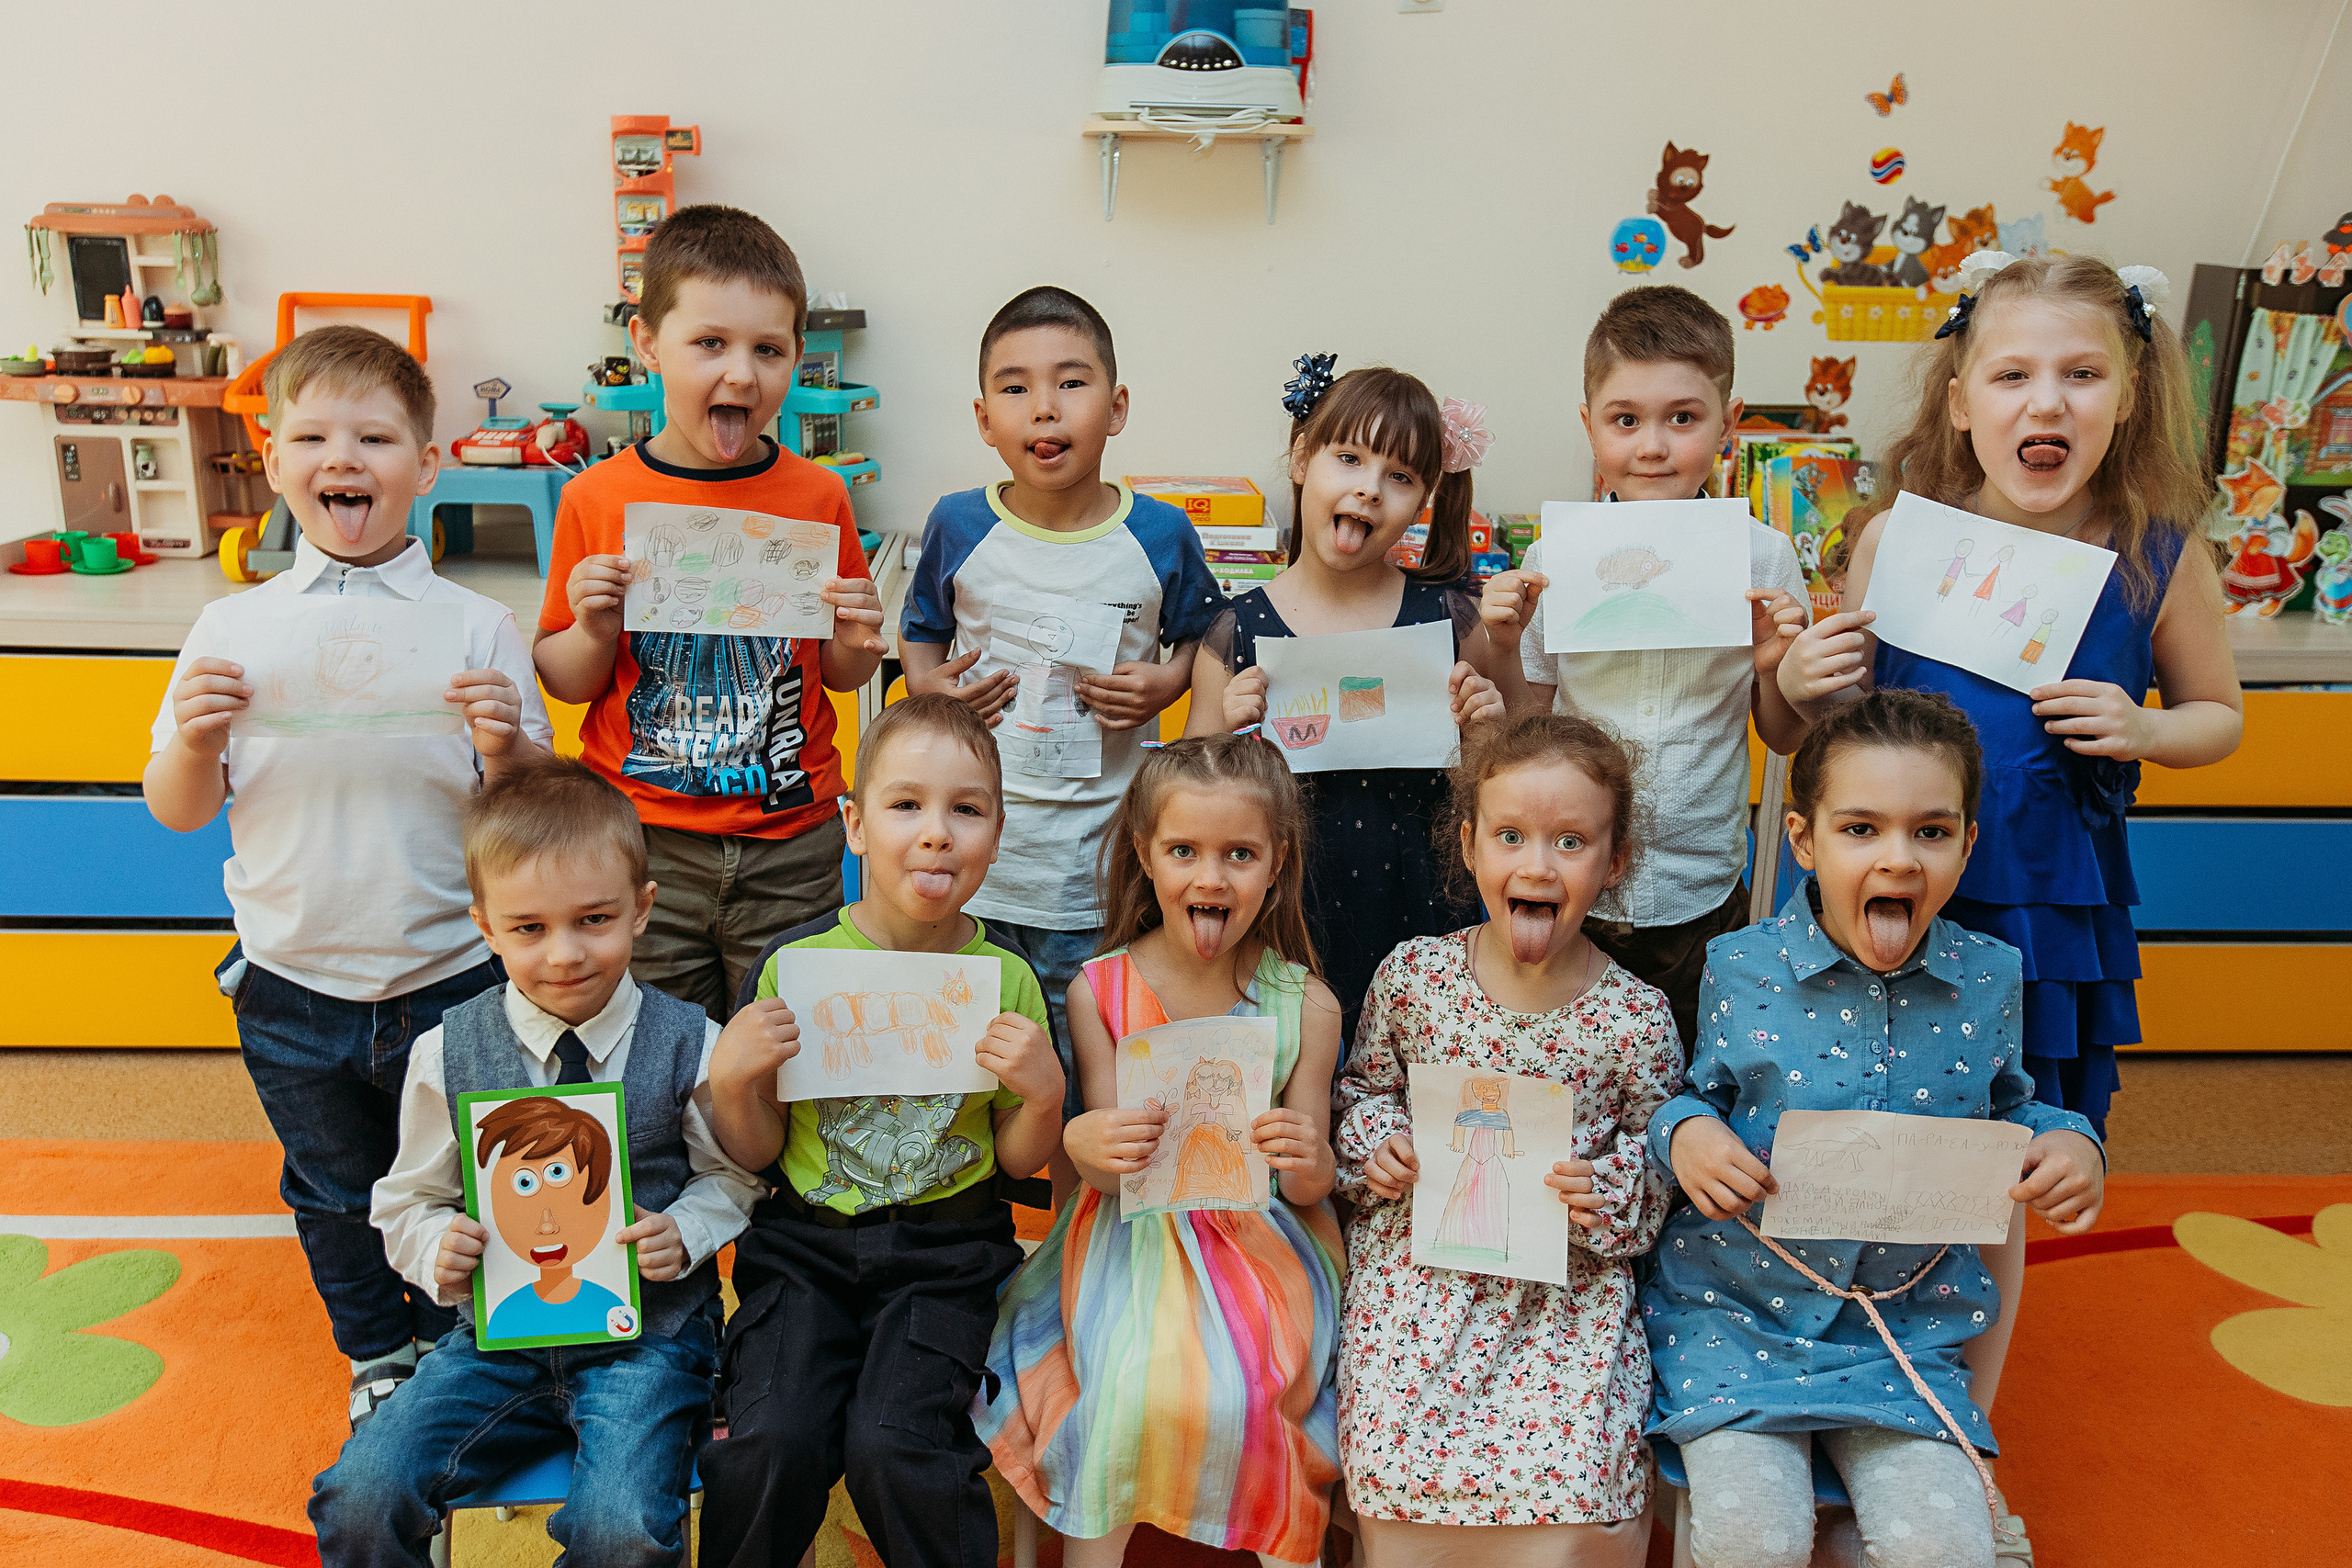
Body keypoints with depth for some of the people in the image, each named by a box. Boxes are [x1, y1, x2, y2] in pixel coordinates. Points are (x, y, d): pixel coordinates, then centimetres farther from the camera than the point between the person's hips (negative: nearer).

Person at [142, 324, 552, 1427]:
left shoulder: (477, 626, -9)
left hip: (451, 981, -2)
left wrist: (507, 745, -26)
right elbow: (177, 811, 3)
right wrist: (197, 737, -17)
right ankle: (379, 1359, 46)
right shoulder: (232, 629, -3)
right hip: (292, 990, 2)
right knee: (336, 1196, 21)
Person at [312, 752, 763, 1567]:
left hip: (646, 1336, -2)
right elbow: (409, 1199, 10)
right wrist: (439, 1247, -11)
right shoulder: (447, 1055, -4)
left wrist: (683, 1234, -13)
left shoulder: (690, 1046, -9)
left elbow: (734, 1175, 6)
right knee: (358, 1500, -16)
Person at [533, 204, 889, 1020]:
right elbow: (565, 683, 4)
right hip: (642, 842, 0)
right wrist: (594, 633, -15)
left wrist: (858, 643, -11)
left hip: (792, 843, 1)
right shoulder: (595, 501, -3)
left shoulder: (819, 498, -1)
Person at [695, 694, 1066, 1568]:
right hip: (804, 1241, 1)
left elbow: (1018, 1162, 6)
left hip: (944, 1251, 0)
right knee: (776, 1441, -19)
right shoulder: (795, 964, -4)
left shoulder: (1008, 981, -3)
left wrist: (1045, 1095, -13)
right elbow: (755, 1154, 4)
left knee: (892, 1447, -20)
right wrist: (733, 1078, -15)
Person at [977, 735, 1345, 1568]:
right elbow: (1107, 1172, -2)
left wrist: (1307, 1163, -23)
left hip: (1259, 1241, 1)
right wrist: (1085, 1145, -26)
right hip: (1135, 1240, 0)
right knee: (1138, 1386, -24)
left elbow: (1311, 1186, 1)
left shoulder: (1305, 1003, -3)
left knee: (1236, 1394, -21)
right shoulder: (1098, 990, -4)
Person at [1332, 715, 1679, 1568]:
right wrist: (1375, 1144, -5)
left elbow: (1656, 1168, 6)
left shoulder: (1635, 1019, -6)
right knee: (1399, 1468, -7)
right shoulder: (1413, 974, -3)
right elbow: (1364, 1085, 13)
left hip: (1566, 1291, 0)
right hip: (1414, 1277, 1)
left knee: (1568, 1492, -11)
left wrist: (1611, 1194, -14)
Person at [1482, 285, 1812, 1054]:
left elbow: (1784, 738, 5)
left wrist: (1775, 666, -13)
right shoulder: (1554, 559, -5)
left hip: (1701, 898, 0)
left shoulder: (1763, 558, -5)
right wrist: (1504, 648, -12)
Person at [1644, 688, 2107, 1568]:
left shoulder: (1988, 980, -3)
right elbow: (1691, 1094, 2)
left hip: (1905, 1323, 3)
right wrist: (1684, 1133, -20)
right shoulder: (1740, 969, -10)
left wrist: (2067, 1143, -8)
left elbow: (2006, 1113, 13)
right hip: (1736, 1308, -2)